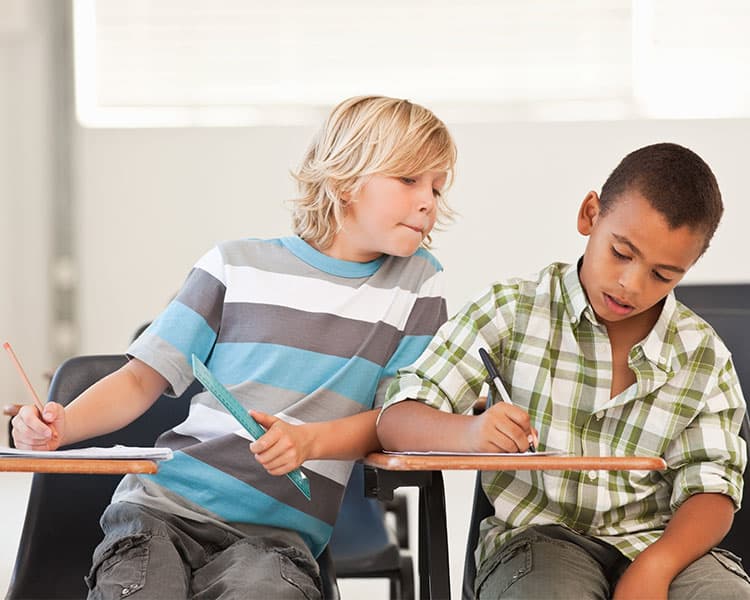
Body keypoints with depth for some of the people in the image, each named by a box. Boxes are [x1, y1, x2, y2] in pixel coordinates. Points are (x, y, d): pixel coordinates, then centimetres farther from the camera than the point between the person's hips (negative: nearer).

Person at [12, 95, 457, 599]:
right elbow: (142, 378, 11)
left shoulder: (417, 283, 11)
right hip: (163, 505, 0)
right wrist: (58, 427, -8)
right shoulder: (239, 266, 10)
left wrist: (309, 440, -14)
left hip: (279, 533, 0)